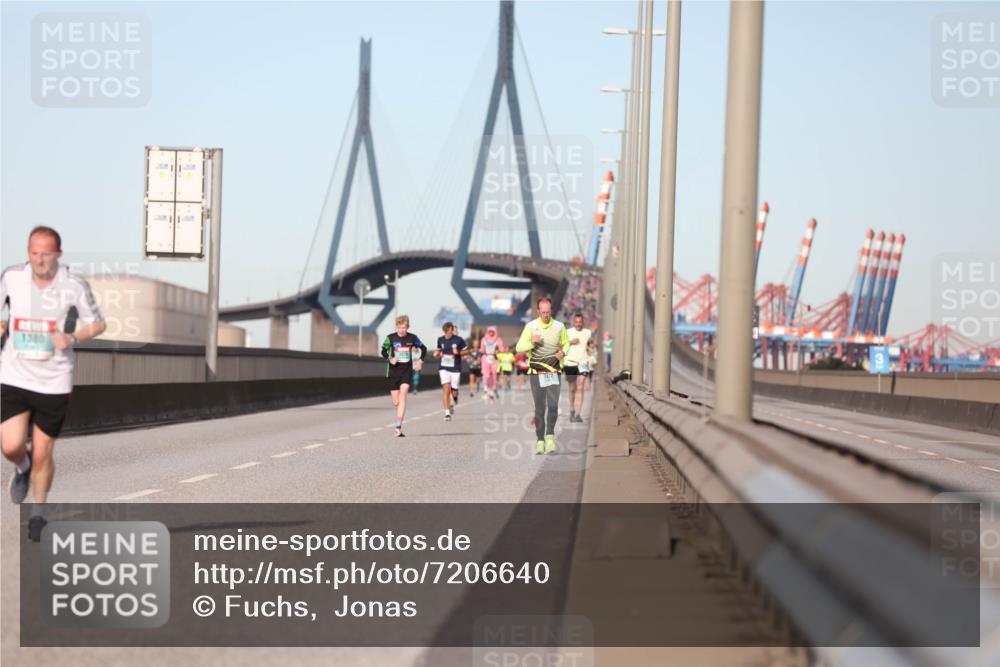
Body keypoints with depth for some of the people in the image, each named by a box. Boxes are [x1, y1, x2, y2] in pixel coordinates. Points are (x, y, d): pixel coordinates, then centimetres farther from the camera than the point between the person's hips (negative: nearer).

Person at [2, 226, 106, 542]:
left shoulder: (75, 285, -10)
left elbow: (97, 323, 3)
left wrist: (72, 338, -16)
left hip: (54, 382, -1)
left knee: (42, 454, 4)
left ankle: (38, 512, 29)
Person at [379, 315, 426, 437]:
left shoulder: (412, 338, 1)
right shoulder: (390, 338, -1)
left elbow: (423, 348, 16)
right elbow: (383, 351, 2)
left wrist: (420, 361, 2)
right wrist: (390, 359, -18)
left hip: (407, 371, -1)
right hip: (393, 371, 1)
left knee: (402, 397, -18)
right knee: (395, 402, 3)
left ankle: (398, 427, -23)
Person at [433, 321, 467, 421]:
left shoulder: (459, 340, -6)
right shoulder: (440, 340, 3)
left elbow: (467, 351, 2)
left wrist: (458, 352, -17)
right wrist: (437, 354, -4)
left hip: (455, 369, -1)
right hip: (444, 368, 1)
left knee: (454, 392, 3)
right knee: (446, 389, -16)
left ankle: (455, 399, 41)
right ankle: (447, 413, -12)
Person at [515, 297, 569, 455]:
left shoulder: (559, 326, 3)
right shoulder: (531, 326, -1)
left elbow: (566, 343, 20)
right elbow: (519, 347, -1)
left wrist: (563, 351, -2)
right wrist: (532, 342, -19)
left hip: (553, 372, 1)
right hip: (536, 373, 0)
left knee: (553, 405, -13)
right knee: (539, 408, 2)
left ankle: (550, 436, 1)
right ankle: (540, 440, 8)